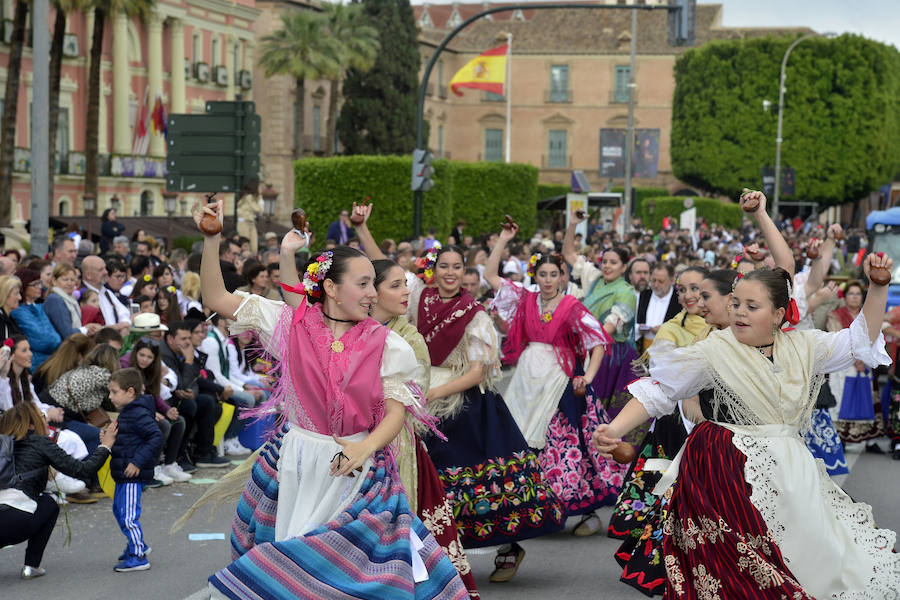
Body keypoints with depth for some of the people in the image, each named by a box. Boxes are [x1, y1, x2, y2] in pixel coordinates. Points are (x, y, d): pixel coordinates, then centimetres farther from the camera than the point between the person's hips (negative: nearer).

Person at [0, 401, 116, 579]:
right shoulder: (40, 443, 7)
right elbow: (82, 471, 5)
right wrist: (105, 446, 19)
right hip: (15, 521, -4)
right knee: (48, 504, 26)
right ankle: (31, 566, 20)